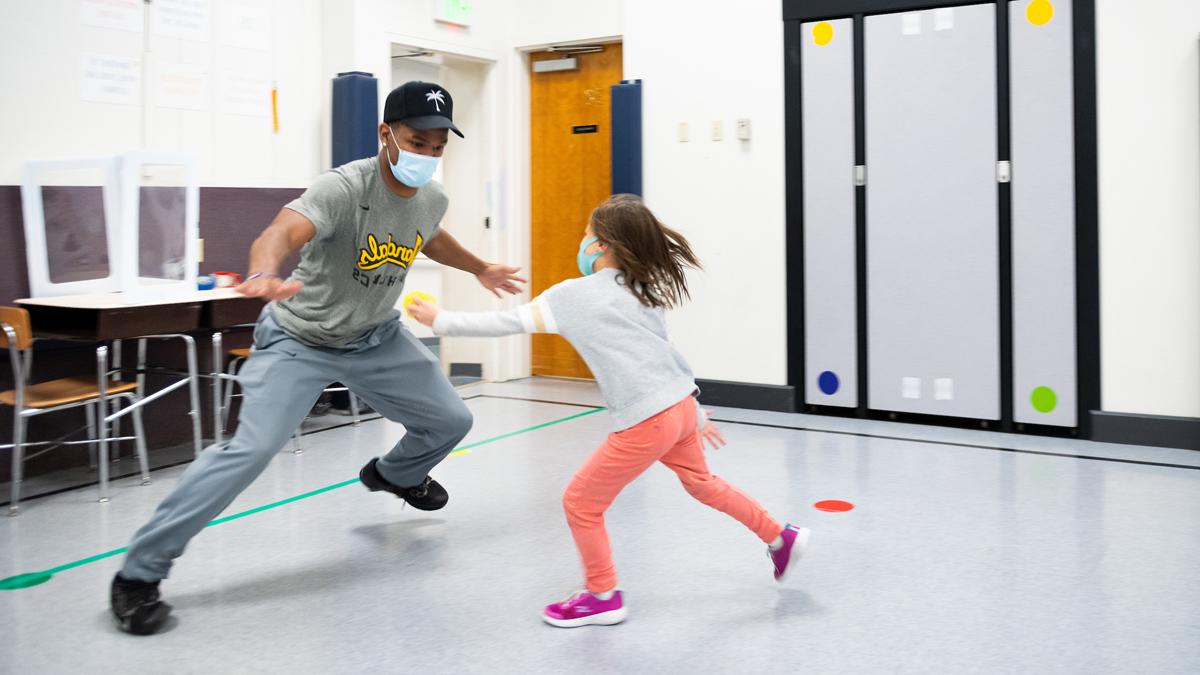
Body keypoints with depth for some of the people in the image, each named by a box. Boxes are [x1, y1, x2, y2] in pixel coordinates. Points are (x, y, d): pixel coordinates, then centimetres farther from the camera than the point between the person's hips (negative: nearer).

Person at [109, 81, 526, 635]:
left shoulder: (433, 199, -6)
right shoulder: (343, 188, -29)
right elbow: (281, 232, -48)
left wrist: (479, 268, 29)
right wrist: (264, 274, -70)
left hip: (377, 338, 7)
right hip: (300, 340, -7)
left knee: (451, 421, 10)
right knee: (251, 449, -22)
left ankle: (394, 474, 47)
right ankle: (139, 572, -8)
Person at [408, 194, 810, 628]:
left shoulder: (576, 293, -8)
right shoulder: (642, 290, 15)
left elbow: (508, 323, -9)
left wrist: (442, 321, 1)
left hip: (646, 422, -9)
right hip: (682, 406, 9)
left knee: (581, 502, 7)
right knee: (701, 482, 31)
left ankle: (603, 597, 20)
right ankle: (782, 538, 43)